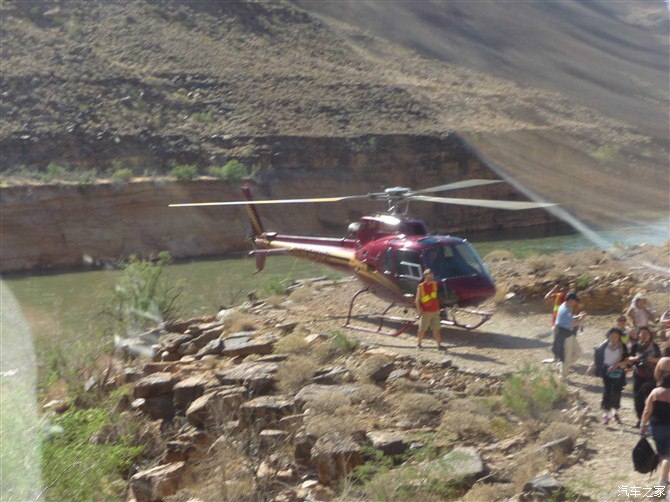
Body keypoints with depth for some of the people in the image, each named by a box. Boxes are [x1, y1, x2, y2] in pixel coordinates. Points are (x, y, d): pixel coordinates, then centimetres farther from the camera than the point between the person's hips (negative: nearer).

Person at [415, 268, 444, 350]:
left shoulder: (435, 284, 4)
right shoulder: (421, 287, -10)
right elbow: (417, 300, -10)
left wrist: (438, 308, 17)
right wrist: (419, 310, -18)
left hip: (435, 311, 4)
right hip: (425, 312, -4)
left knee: (436, 329, 2)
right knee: (422, 329, 6)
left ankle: (439, 345, 3)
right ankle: (419, 344, 22)